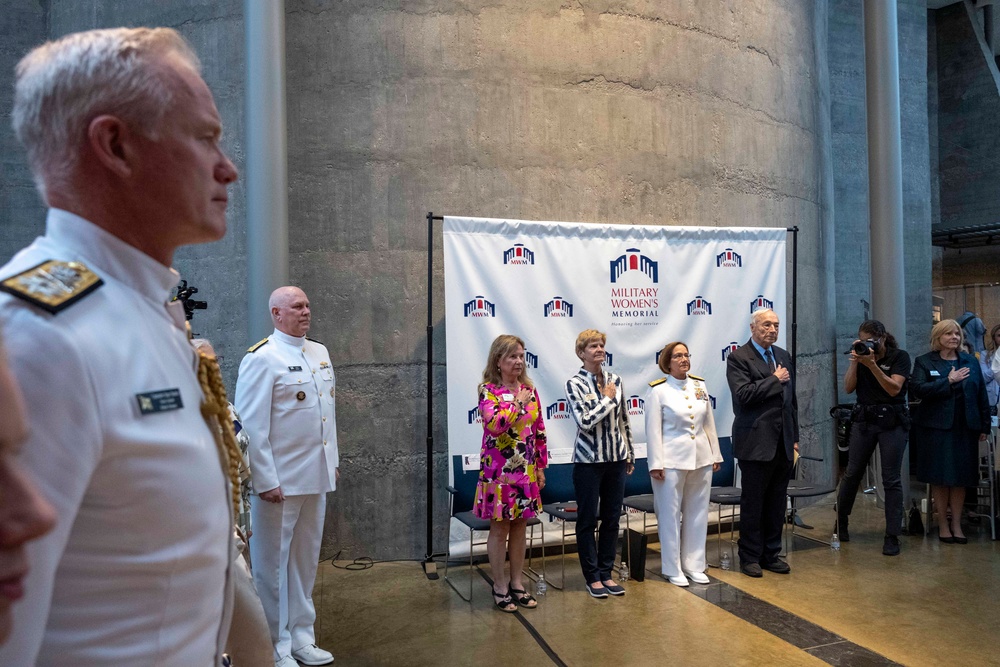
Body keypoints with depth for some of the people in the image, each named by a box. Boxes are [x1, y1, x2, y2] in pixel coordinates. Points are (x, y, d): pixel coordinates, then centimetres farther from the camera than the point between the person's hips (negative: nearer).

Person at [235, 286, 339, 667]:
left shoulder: (320, 353, 11)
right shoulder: (261, 358, -12)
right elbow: (251, 425, -16)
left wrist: (333, 461, 14)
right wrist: (264, 480, -18)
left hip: (316, 477, 7)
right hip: (279, 481, -7)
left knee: (306, 560, 17)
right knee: (272, 564, 7)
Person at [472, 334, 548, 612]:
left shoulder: (530, 390, 6)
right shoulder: (488, 390, -9)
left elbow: (539, 431, 10)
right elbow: (494, 425, -26)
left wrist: (541, 467, 10)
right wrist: (518, 403, -20)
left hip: (526, 471, 5)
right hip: (499, 471, -5)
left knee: (520, 526, 12)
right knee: (500, 528, 5)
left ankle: (517, 584, 25)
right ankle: (500, 587, 18)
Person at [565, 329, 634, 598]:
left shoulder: (615, 380, 5)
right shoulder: (574, 384, -9)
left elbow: (623, 419, 12)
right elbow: (585, 422, -19)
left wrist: (630, 454, 14)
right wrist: (607, 399, -12)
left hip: (616, 459, 5)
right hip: (589, 461, -4)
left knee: (612, 518, 11)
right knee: (588, 519, 6)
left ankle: (606, 573, 24)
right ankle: (592, 576, 19)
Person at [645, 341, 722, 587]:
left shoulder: (700, 385, 7)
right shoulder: (658, 390, -7)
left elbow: (709, 423, 11)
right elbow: (653, 429, -8)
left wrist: (715, 455, 11)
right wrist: (655, 464, -11)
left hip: (701, 459, 5)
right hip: (672, 461, -5)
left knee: (698, 513, 11)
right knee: (670, 515, 3)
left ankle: (694, 565, 24)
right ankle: (673, 569, 16)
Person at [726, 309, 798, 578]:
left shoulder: (783, 357, 14)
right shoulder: (738, 358, -7)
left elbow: (791, 399, 17)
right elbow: (743, 394, -21)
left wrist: (795, 437, 15)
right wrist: (774, 380, -13)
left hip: (782, 444, 6)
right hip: (756, 443, -6)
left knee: (777, 503, 12)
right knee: (752, 503, 3)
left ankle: (771, 554, 24)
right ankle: (750, 557, 15)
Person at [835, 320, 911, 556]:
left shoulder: (900, 357, -4)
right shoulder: (861, 355, 5)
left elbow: (894, 388, -16)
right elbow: (848, 388, -2)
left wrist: (872, 364, -24)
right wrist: (854, 361, -12)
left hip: (892, 422, -3)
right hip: (864, 419, 3)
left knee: (892, 480, -2)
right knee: (852, 473, 8)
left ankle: (892, 536, 4)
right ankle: (840, 523, 25)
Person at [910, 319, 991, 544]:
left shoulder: (970, 362, 11)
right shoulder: (924, 362, 1)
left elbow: (982, 396, 12)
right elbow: (917, 389, -14)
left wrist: (984, 426, 8)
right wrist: (949, 381, -15)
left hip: (965, 428, 3)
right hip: (936, 427, -3)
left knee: (960, 478, 6)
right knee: (939, 478, 1)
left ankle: (956, 523, 17)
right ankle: (943, 524, 12)